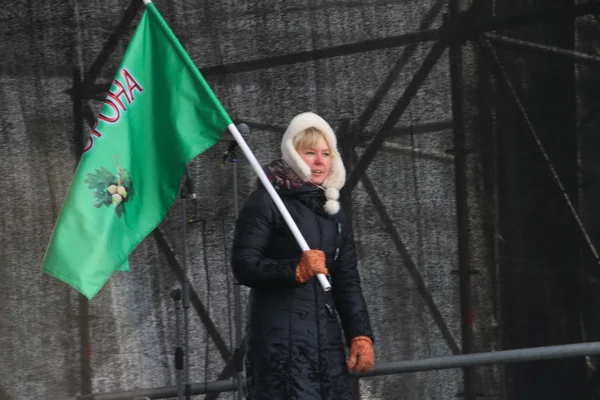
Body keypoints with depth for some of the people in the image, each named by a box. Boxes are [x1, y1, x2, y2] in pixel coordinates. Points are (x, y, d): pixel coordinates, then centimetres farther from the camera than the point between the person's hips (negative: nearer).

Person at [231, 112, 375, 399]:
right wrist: (295, 270, -24)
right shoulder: (266, 202, -1)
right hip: (279, 335, -7)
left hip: (326, 337, 7)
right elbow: (243, 265, -9)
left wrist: (360, 335, 7)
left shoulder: (334, 212, 19)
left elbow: (348, 281, 18)